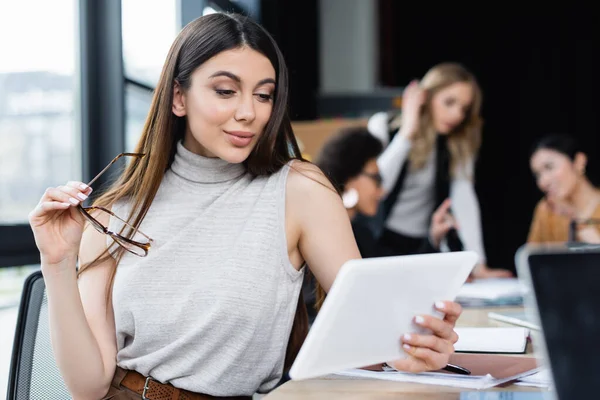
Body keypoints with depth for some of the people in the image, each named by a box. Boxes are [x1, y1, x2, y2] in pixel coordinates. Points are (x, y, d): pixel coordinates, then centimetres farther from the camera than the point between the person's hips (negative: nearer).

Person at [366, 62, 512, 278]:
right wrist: (407, 134, -20)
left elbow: (464, 198, -10)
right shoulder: (383, 125, -5)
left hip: (422, 245, 2)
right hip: (378, 239, -2)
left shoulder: (460, 142, 0)